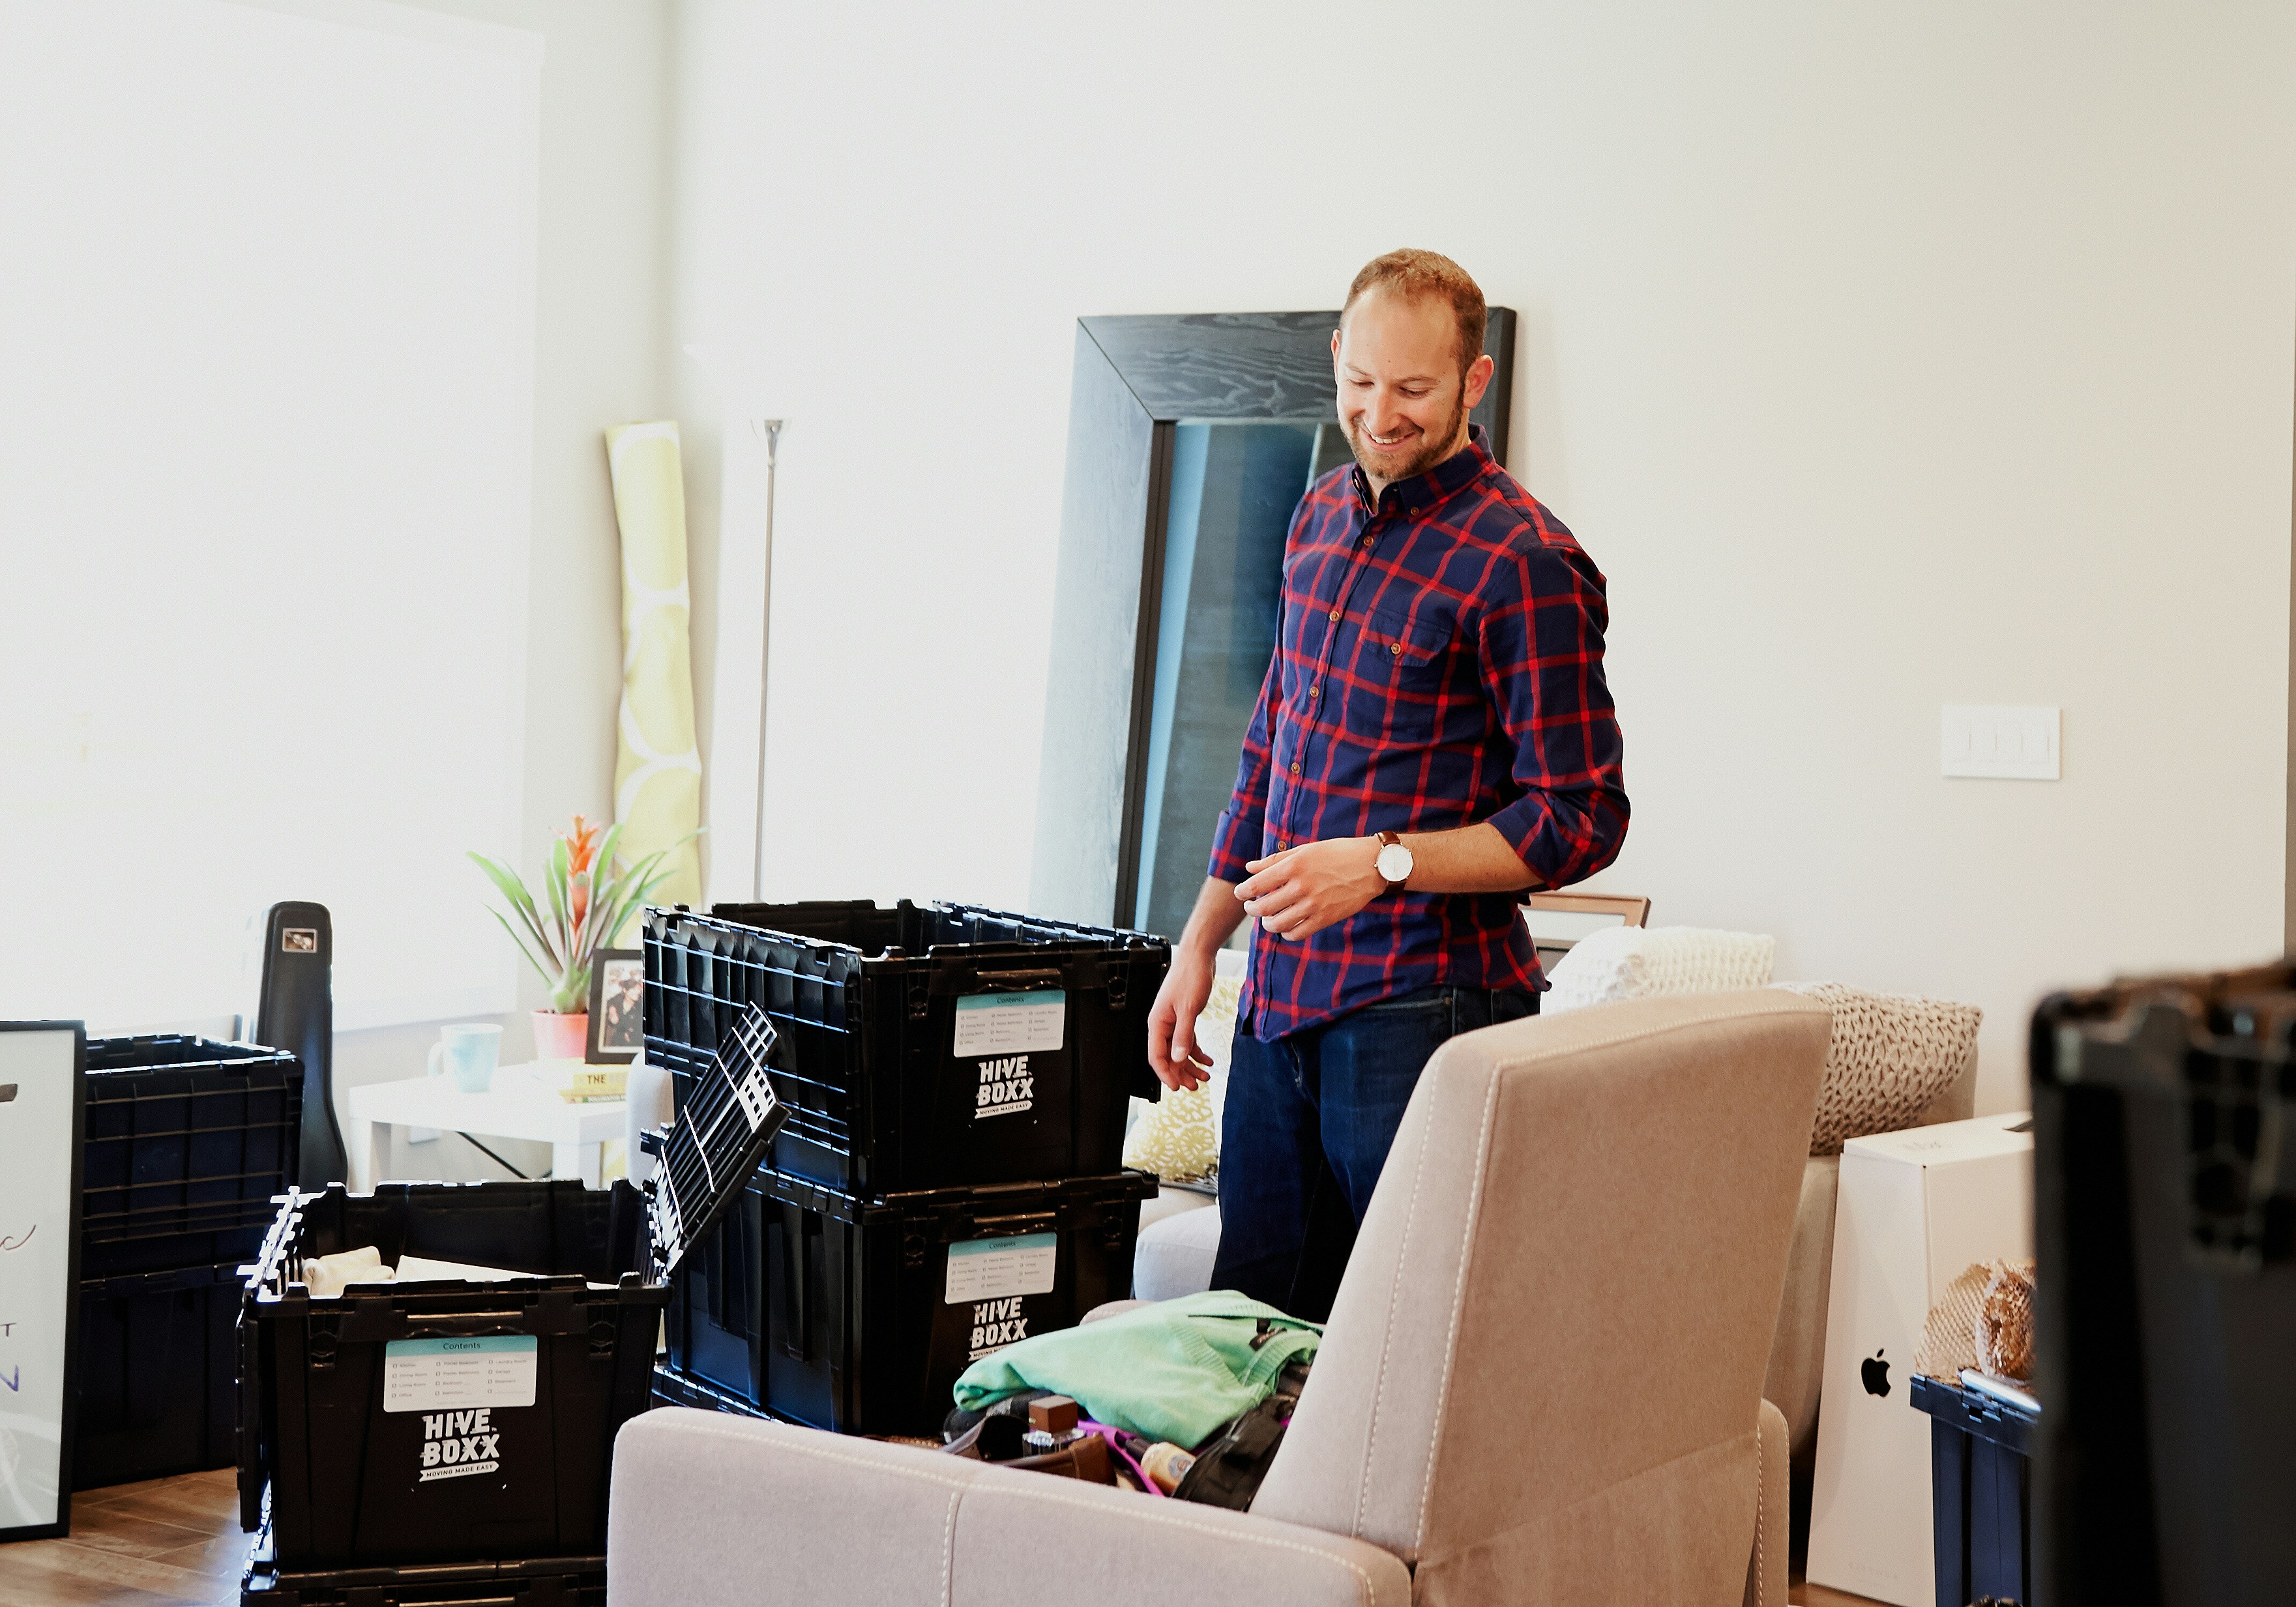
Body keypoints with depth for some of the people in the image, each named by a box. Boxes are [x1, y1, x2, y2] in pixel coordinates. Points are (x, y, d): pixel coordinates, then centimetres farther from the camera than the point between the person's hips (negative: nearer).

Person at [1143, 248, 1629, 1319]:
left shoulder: (1522, 563, -12)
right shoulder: (1323, 515, 12)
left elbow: (1582, 820, -13)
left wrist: (1384, 861, -23)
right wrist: (1200, 943, 19)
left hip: (1421, 1004, -7)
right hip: (1280, 993, 7)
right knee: (1248, 1320, 12)